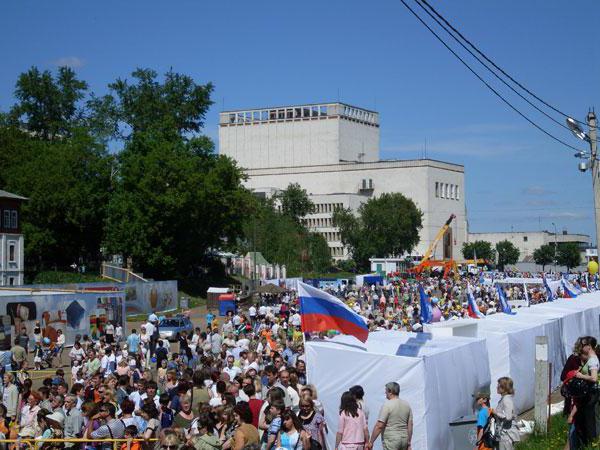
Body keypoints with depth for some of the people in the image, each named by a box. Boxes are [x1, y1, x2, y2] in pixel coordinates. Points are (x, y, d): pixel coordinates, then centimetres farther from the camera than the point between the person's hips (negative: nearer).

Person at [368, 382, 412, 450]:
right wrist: (408, 443, 17)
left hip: (391, 440, -6)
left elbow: (379, 426, -15)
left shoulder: (387, 405, -11)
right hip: (404, 439, 7)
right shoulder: (407, 405, 8)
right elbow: (410, 426, 10)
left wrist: (371, 442, -9)